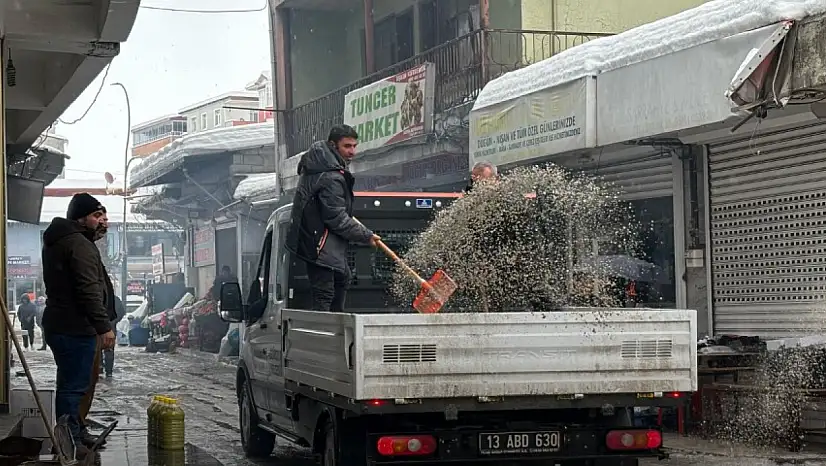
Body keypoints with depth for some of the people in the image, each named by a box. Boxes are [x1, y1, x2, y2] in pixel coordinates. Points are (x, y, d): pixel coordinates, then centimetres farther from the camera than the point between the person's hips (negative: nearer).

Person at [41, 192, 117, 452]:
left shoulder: (56, 242, 18)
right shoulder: (79, 244, -16)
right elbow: (89, 289, -23)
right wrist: (104, 326, -24)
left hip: (59, 324, 11)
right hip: (75, 328, -11)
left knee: (72, 383, 20)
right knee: (74, 386, -7)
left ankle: (76, 432, 30)